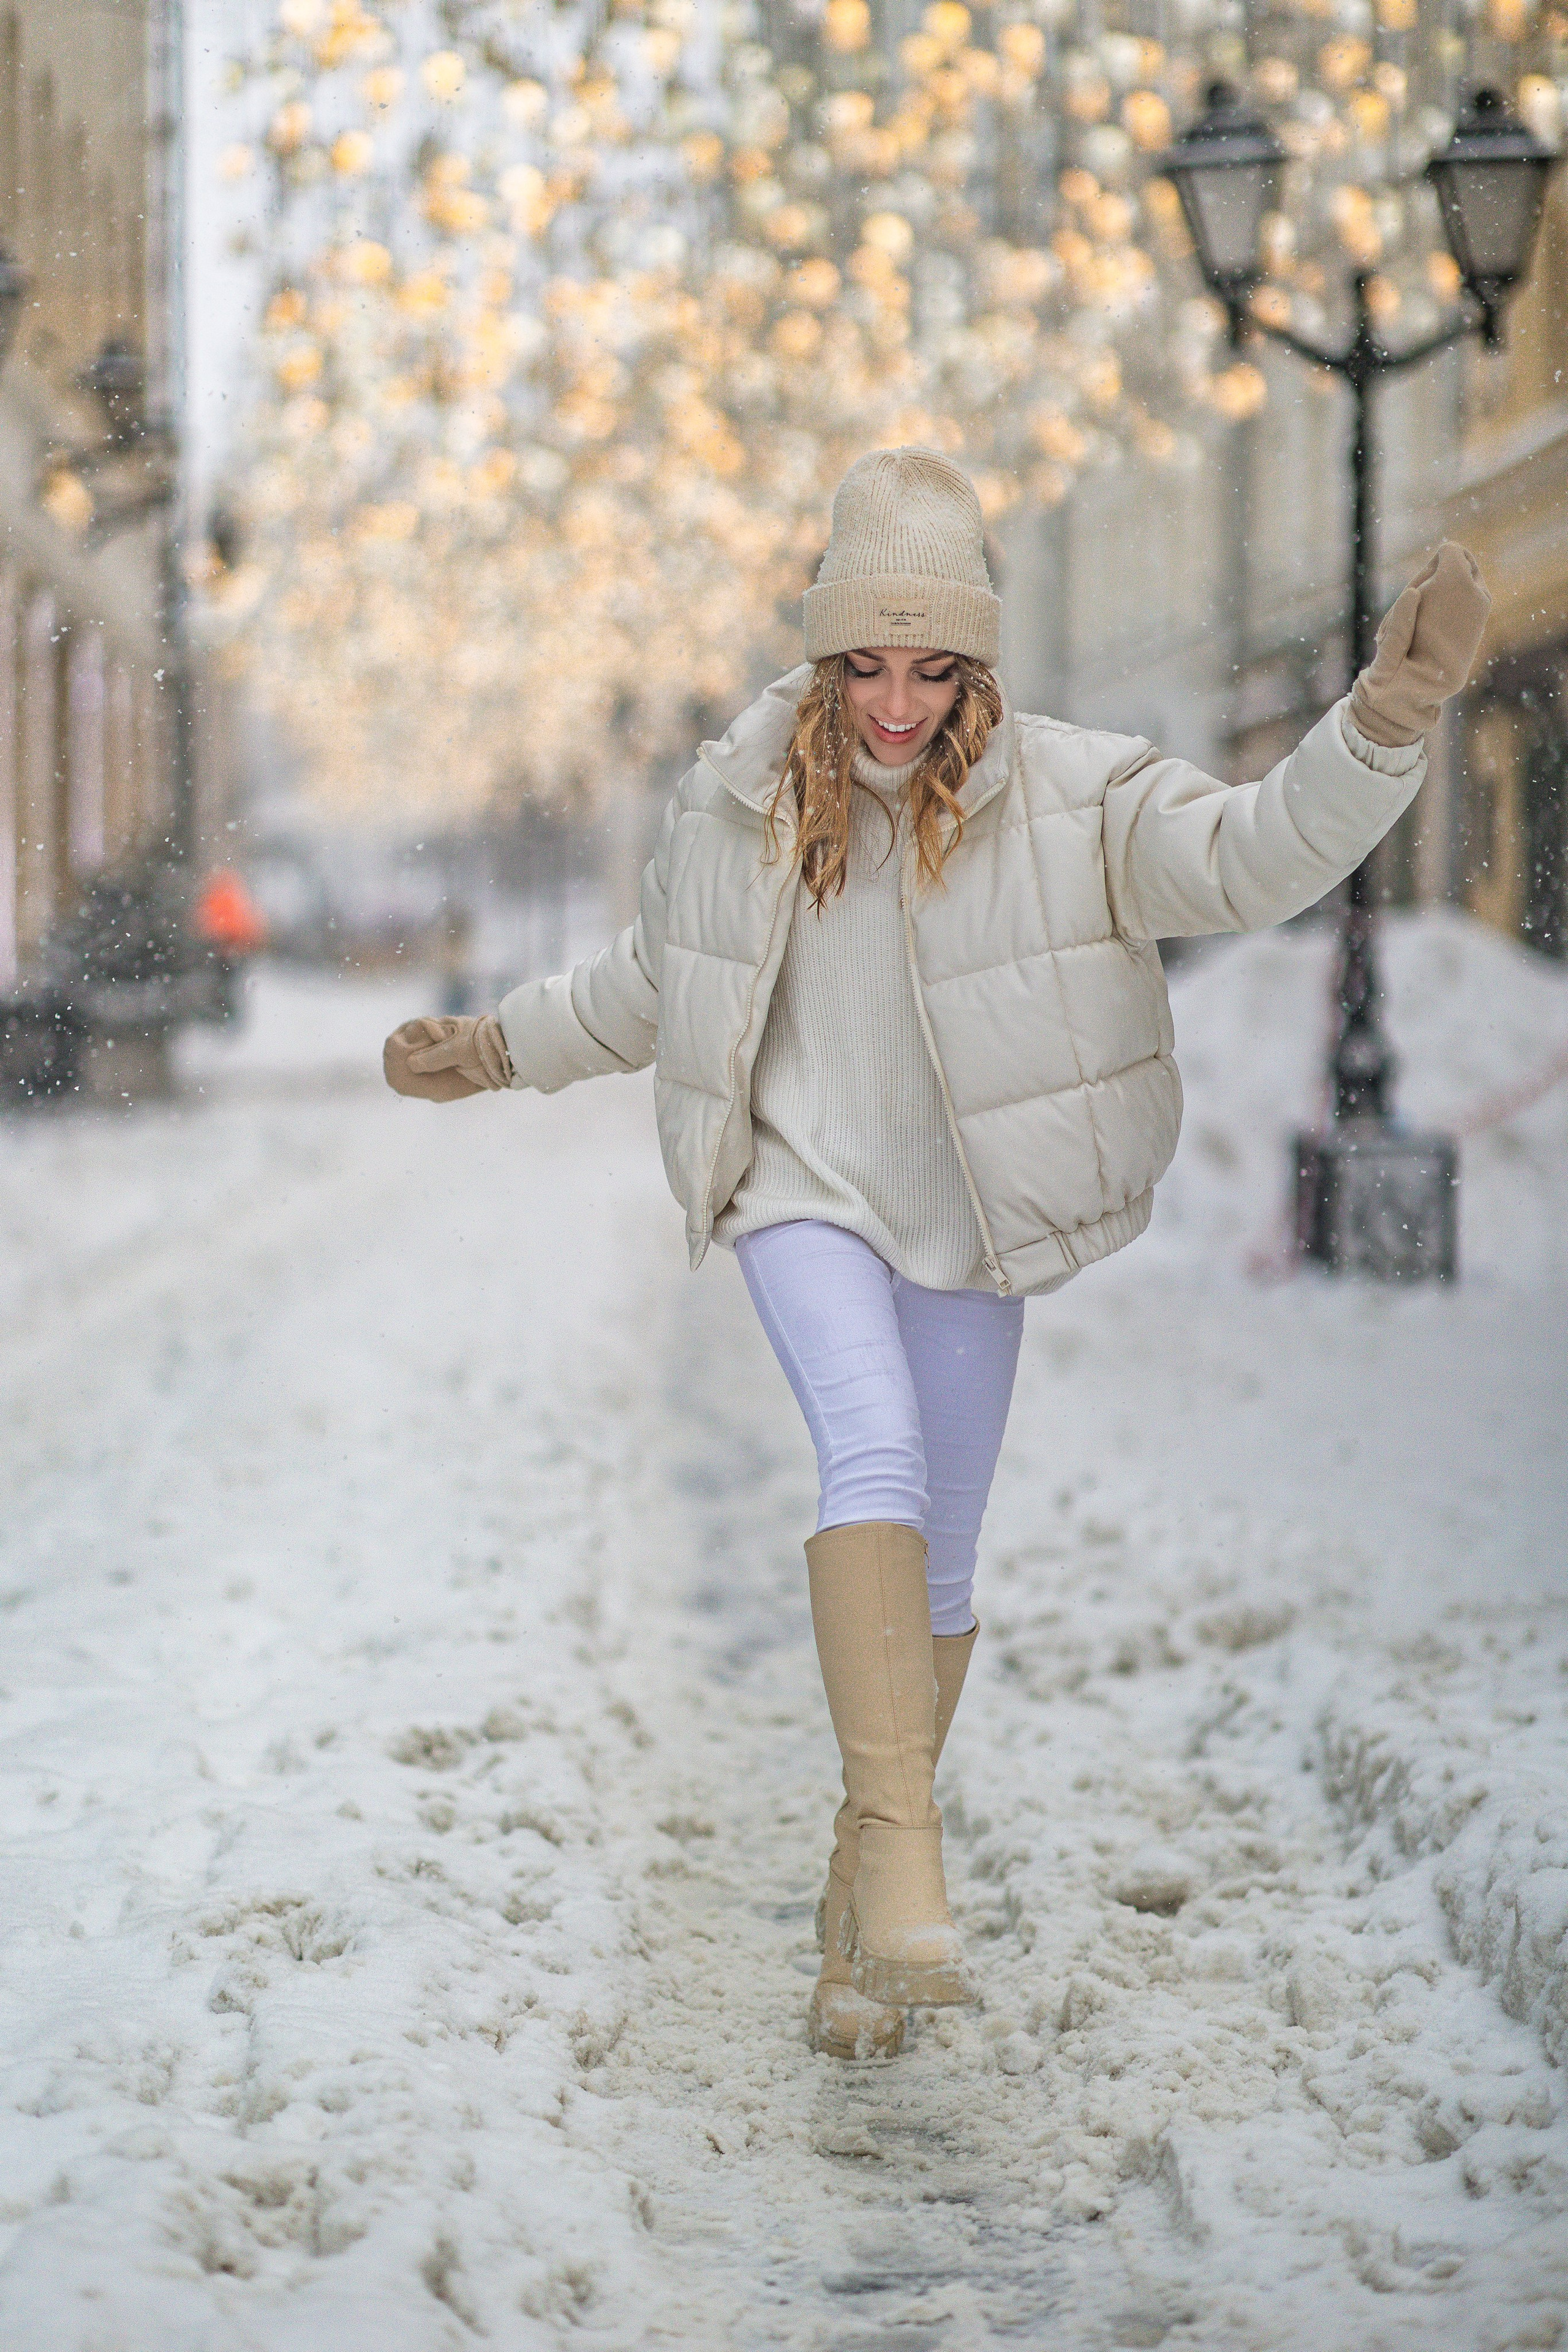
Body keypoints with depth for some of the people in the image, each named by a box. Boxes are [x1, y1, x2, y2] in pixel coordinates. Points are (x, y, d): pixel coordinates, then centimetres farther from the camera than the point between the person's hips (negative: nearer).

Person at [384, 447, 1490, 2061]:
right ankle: (905, 1859, -35)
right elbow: (650, 982, 15)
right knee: (875, 1459, -28)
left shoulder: (1066, 803, -11)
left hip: (963, 1225, 1)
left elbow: (1257, 856, -23)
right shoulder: (739, 806, -4)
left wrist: (1388, 717, -38)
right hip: (805, 1194, -1)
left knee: (935, 1569, 7)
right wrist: (502, 1050, 25)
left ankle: (859, 1892, 26)